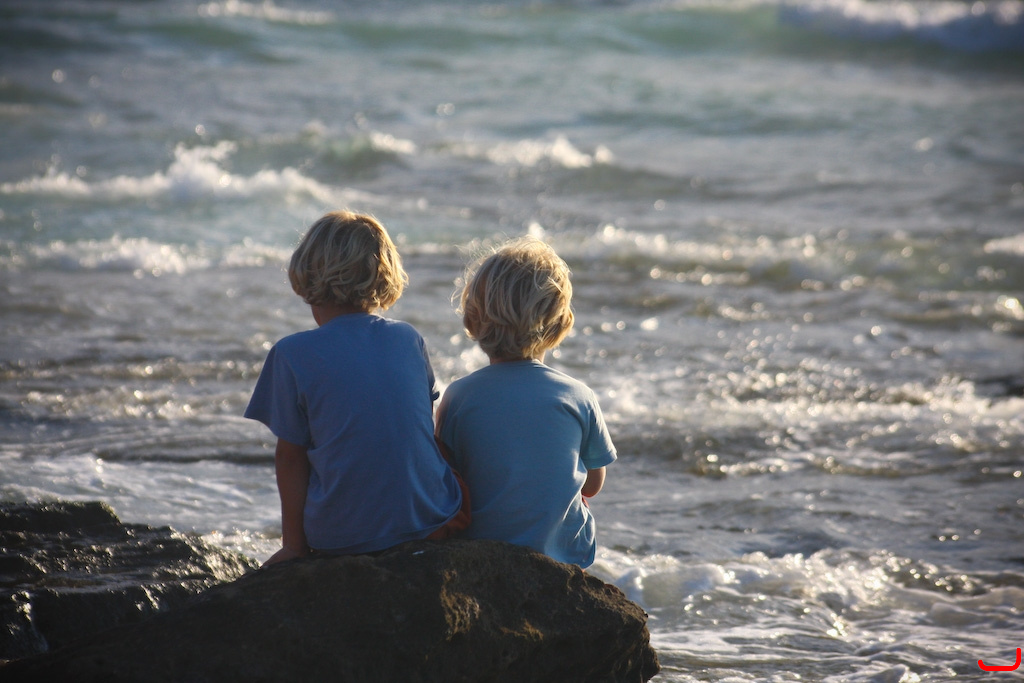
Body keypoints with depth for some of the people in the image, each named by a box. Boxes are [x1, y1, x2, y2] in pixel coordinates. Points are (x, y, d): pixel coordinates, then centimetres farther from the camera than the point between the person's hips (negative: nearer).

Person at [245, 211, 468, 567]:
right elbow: (424, 431, 12)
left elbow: (290, 456, -2)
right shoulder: (409, 339, 4)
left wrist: (294, 546, 7)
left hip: (343, 536, -2)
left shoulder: (293, 354, -7)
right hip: (430, 521, 2)